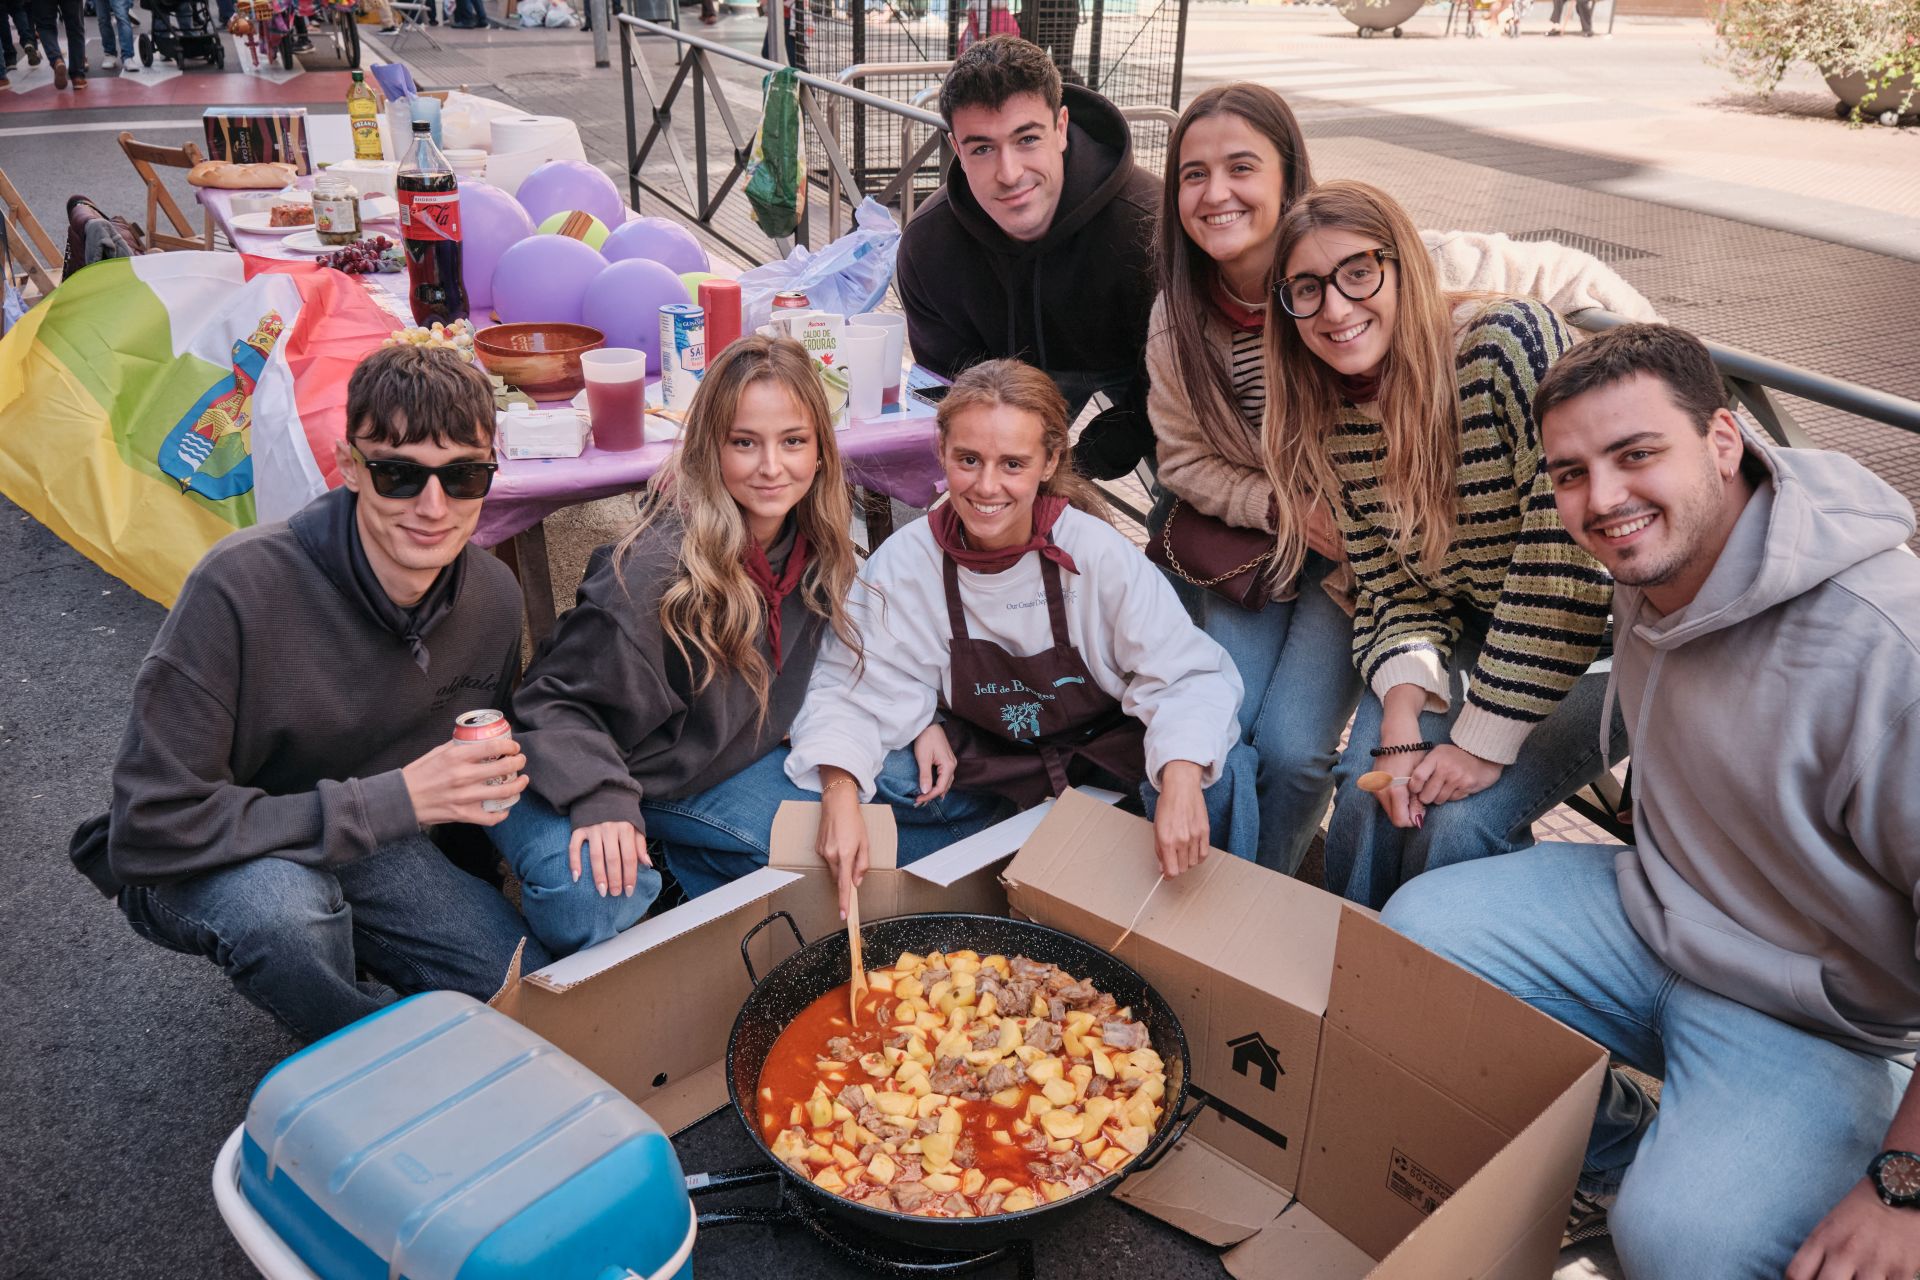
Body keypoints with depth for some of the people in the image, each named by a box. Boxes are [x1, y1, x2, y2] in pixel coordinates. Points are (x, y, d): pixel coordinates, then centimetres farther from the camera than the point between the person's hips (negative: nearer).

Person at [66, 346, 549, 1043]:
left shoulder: (493, 598, -11)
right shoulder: (241, 587, -29)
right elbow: (152, 829, -29)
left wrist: (499, 773, -16)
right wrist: (393, 801, -32)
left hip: (367, 852, 4)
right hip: (192, 871, -4)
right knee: (279, 902, -38)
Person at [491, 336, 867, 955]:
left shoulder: (818, 544, -8)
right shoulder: (658, 567, -29)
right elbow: (559, 702, -22)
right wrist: (601, 801, -37)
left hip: (716, 768, 7)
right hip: (597, 772, -6)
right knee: (587, 901, -34)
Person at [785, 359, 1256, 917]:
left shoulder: (1097, 552, -21)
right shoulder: (904, 563, -16)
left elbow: (1191, 676, -23)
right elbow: (852, 690, -16)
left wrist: (1182, 778, -44)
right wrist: (840, 794, -36)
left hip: (1106, 745, -1)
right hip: (980, 762, 2)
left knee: (1221, 772, -29)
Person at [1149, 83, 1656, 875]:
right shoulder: (1177, 321, -9)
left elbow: (1567, 282, -17)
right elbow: (1185, 461, -1)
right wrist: (1285, 506, -17)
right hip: (1250, 540, 3)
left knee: (1292, 748, -14)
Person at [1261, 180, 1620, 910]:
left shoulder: (1510, 342, -25)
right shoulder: (1335, 420, -4)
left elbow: (1566, 556, -28)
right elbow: (1393, 591, -2)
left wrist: (1486, 739, -24)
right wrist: (1404, 708, -21)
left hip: (1601, 638, -5)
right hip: (1475, 635, 5)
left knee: (1461, 817, -19)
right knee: (1370, 792, -14)